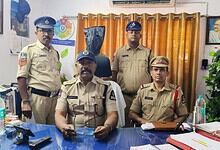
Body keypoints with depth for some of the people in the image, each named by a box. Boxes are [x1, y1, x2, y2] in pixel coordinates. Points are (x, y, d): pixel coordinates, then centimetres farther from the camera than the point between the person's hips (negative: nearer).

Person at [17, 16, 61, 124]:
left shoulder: (55, 52, 14)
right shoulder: (29, 50, -5)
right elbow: (21, 77, -9)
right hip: (38, 97, -6)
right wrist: (25, 102, -14)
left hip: (55, 98, 6)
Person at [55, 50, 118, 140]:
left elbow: (113, 115, -2)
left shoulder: (105, 87, 5)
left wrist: (107, 127, -25)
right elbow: (59, 114, 1)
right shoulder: (67, 87, 8)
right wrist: (64, 127, -22)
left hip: (98, 135, 0)